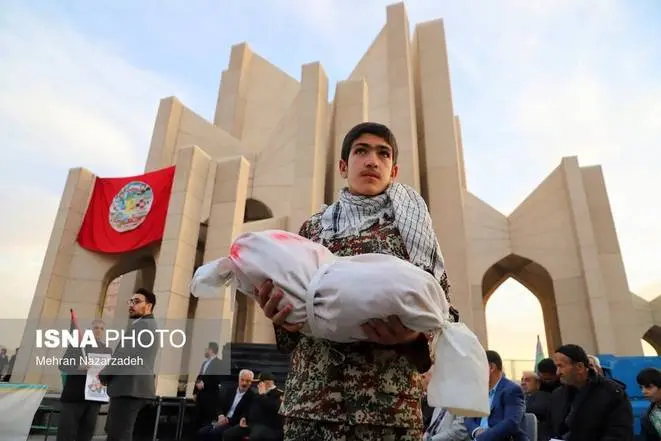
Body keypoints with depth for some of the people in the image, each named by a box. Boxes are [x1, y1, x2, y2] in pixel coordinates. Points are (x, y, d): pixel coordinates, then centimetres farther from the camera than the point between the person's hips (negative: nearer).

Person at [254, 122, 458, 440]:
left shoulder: (412, 224, 5)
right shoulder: (313, 228, 10)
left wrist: (415, 334, -18)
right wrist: (280, 315, -10)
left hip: (389, 399, -1)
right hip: (311, 393, 2)